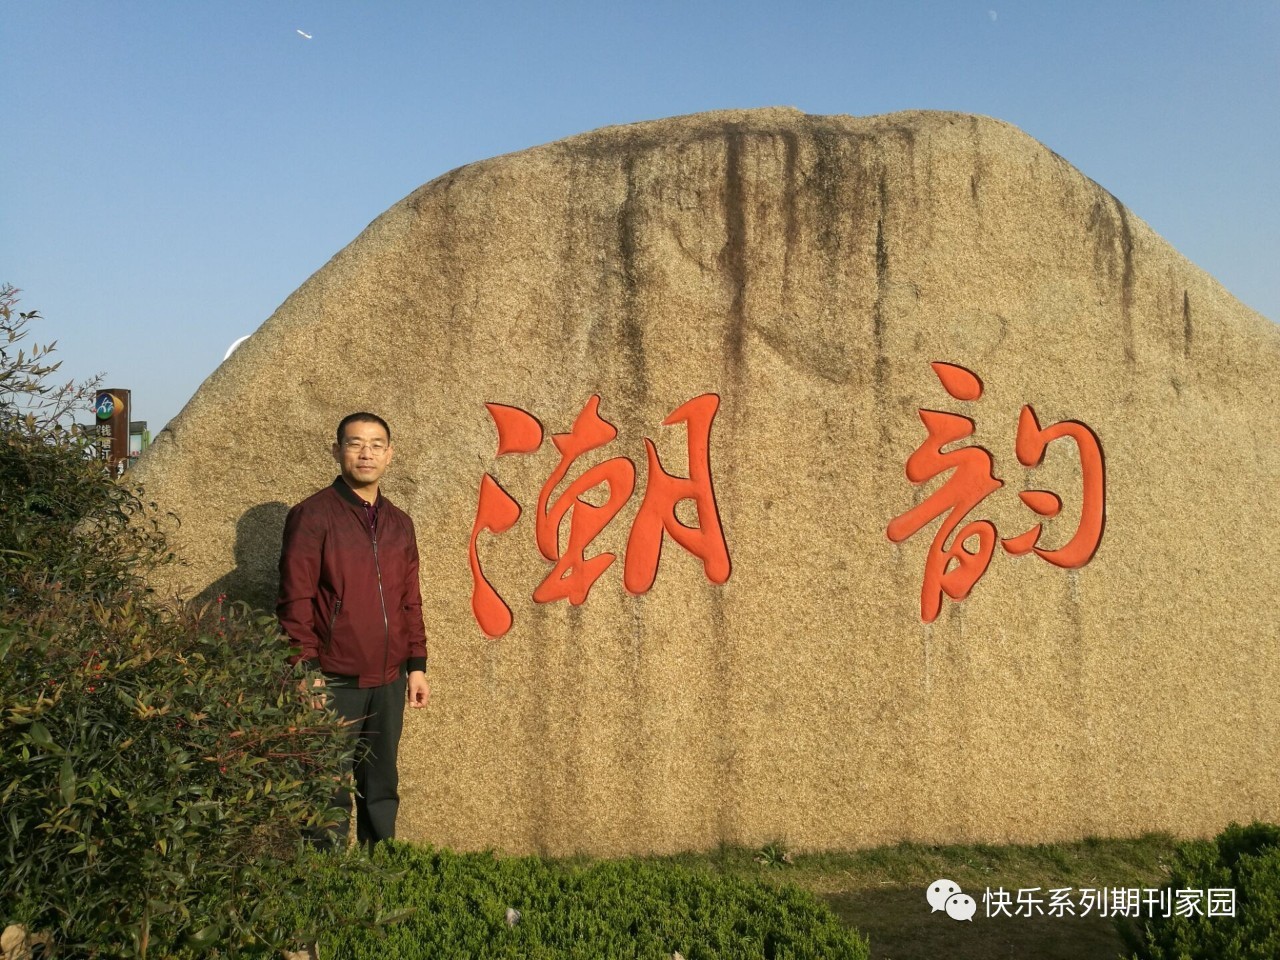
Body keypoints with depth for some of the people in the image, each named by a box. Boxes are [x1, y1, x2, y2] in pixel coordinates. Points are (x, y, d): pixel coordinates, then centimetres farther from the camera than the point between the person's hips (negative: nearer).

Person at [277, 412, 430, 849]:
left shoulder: (399, 523, 13)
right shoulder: (313, 515, -5)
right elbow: (295, 600, -9)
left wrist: (416, 665, 12)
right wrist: (306, 671, -14)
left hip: (388, 682, 6)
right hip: (334, 681, -5)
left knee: (382, 792, 14)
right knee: (330, 796, 2)